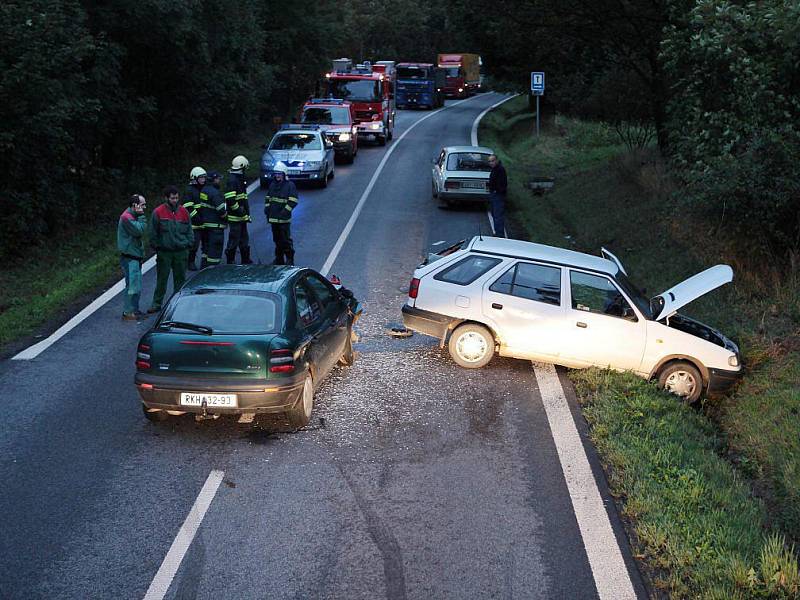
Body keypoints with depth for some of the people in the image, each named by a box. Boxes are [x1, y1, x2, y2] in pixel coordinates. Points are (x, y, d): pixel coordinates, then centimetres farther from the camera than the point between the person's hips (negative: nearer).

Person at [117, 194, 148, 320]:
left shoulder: (133, 216, 16)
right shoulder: (126, 217, -16)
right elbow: (139, 230, -24)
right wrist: (141, 216, -16)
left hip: (135, 257, 10)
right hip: (129, 258, -10)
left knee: (137, 286, 15)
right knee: (132, 285, -8)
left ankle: (134, 310, 24)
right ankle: (127, 313, -3)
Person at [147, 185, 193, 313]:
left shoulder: (184, 212, 4)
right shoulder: (158, 212, -5)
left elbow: (189, 230, 12)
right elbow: (152, 232, 2)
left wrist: (188, 244, 4)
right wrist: (157, 246, -1)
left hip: (181, 252, 2)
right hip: (164, 252, -2)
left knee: (180, 278, 10)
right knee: (161, 279, 4)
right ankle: (157, 303, 12)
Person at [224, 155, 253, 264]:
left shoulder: (240, 179, 16)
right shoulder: (232, 180, -17)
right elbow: (230, 199, -24)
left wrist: (247, 212, 20)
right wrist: (240, 210, -19)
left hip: (242, 217, 10)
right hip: (235, 217, -10)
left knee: (244, 239, 15)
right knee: (234, 240, -4)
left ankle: (246, 260, 23)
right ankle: (230, 261, 3)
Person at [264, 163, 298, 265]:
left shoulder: (290, 185, -7)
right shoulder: (272, 185, 13)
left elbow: (293, 201, -11)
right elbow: (268, 198, 24)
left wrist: (285, 212, -18)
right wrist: (267, 208, 8)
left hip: (284, 219, -7)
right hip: (273, 218, 7)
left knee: (286, 240, -6)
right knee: (277, 240, 13)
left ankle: (289, 260, 3)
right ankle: (279, 259, 23)